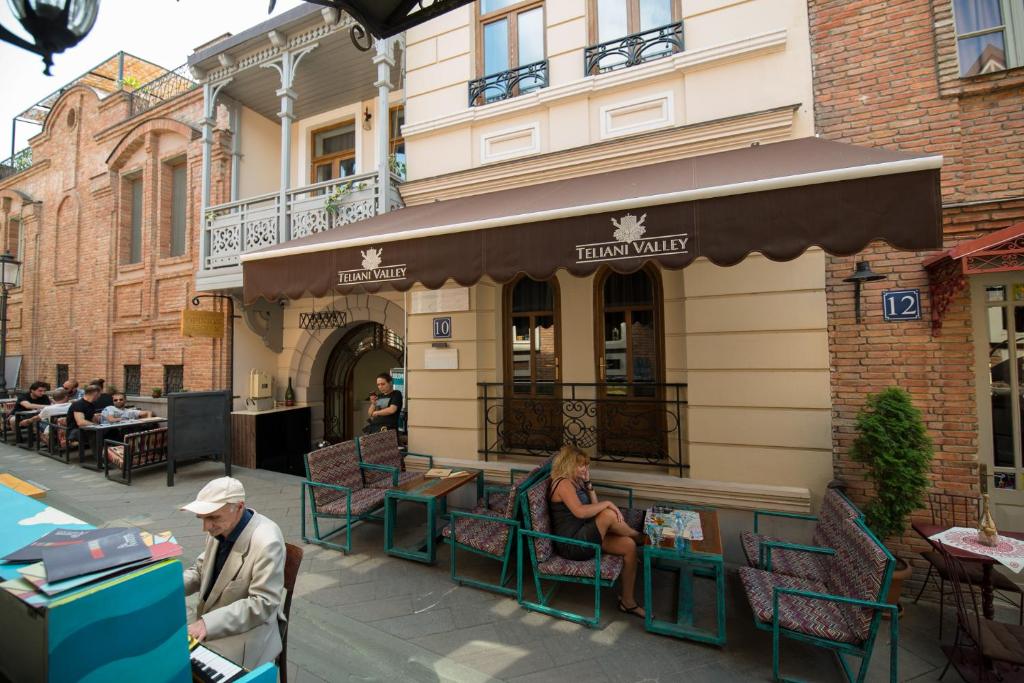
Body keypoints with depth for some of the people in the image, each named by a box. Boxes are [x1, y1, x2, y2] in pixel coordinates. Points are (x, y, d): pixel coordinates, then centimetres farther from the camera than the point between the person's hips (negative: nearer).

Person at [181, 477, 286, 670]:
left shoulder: (267, 542, -31)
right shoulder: (221, 527, -7)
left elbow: (263, 603, -27)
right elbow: (202, 568, 10)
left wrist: (208, 623, -30)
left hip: (245, 631, -7)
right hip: (210, 618, 7)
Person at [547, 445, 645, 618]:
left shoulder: (575, 482, 14)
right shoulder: (563, 483, -17)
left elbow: (594, 507, 13)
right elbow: (580, 512, -30)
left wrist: (588, 483, 5)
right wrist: (607, 504, -20)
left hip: (583, 536, 10)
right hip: (571, 544, -10)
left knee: (629, 546, -4)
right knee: (608, 515, -26)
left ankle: (628, 601, 7)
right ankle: (639, 537, 6)